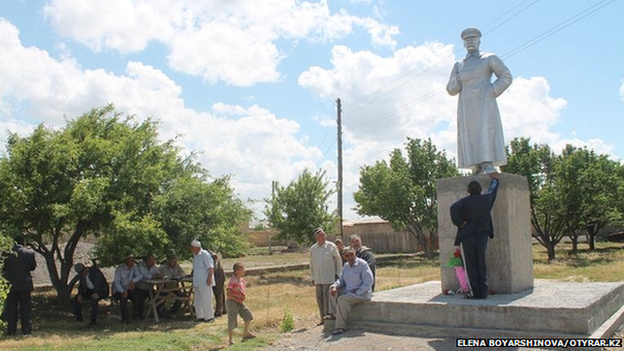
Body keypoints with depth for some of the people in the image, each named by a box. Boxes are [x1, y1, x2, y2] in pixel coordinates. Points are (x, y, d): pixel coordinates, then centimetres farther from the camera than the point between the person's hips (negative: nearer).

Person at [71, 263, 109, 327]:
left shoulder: (94, 270, -20)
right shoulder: (81, 275, 0)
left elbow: (98, 281, -29)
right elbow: (81, 285, 3)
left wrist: (96, 293, -41)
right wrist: (80, 295, -17)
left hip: (101, 290, -7)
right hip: (90, 291, 7)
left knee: (94, 299, -36)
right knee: (76, 298, -7)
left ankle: (93, 320, -32)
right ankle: (78, 317, 7)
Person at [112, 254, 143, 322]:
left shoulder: (134, 268, 0)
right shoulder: (120, 269, -13)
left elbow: (140, 276, -14)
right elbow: (116, 282, -20)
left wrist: (133, 280, -35)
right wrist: (122, 291, -34)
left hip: (128, 289, 4)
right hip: (118, 290, -4)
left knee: (137, 296, -22)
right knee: (123, 297, -33)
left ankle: (135, 314, -2)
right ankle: (124, 318, -22)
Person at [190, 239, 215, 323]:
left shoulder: (205, 254, -13)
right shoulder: (195, 255, 14)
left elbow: (211, 267, -16)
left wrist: (209, 278, -23)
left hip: (205, 282, -9)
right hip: (197, 282, 9)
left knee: (206, 300, -4)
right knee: (198, 300, 13)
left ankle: (209, 317, 4)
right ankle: (201, 316, 22)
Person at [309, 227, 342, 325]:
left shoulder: (331, 246, -4)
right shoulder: (312, 249, 7)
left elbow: (338, 260, 3)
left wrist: (338, 274, 2)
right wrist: (312, 278, 14)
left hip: (329, 277, -4)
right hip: (318, 278, 4)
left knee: (327, 297, -9)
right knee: (319, 298, 8)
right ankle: (323, 318, 18)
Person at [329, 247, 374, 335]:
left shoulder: (362, 264, -14)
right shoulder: (346, 266, 9)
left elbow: (368, 282, -18)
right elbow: (341, 280, 13)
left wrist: (357, 292, -22)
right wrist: (334, 286, -9)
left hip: (362, 293, -8)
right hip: (349, 291, 8)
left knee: (342, 299, -29)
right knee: (332, 291, 0)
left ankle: (341, 327, -21)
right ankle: (335, 314, 0)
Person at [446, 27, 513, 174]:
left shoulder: (490, 58, 11)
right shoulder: (458, 65, 21)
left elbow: (506, 77, 5)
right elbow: (450, 89, 14)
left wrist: (491, 92, -7)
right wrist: (461, 78, -6)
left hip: (484, 103, -3)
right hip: (466, 107, 3)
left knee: (487, 134, -16)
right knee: (470, 140, -6)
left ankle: (489, 169, -20)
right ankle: (478, 172, -7)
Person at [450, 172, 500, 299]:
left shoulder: (464, 201, -6)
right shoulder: (486, 199, 5)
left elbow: (454, 208, -26)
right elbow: (493, 190, 27)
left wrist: (459, 222, -13)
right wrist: (495, 179, 46)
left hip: (466, 237, -3)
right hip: (482, 236, 3)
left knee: (470, 267, 2)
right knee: (481, 266, 9)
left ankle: (475, 293, 3)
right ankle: (483, 292, 10)